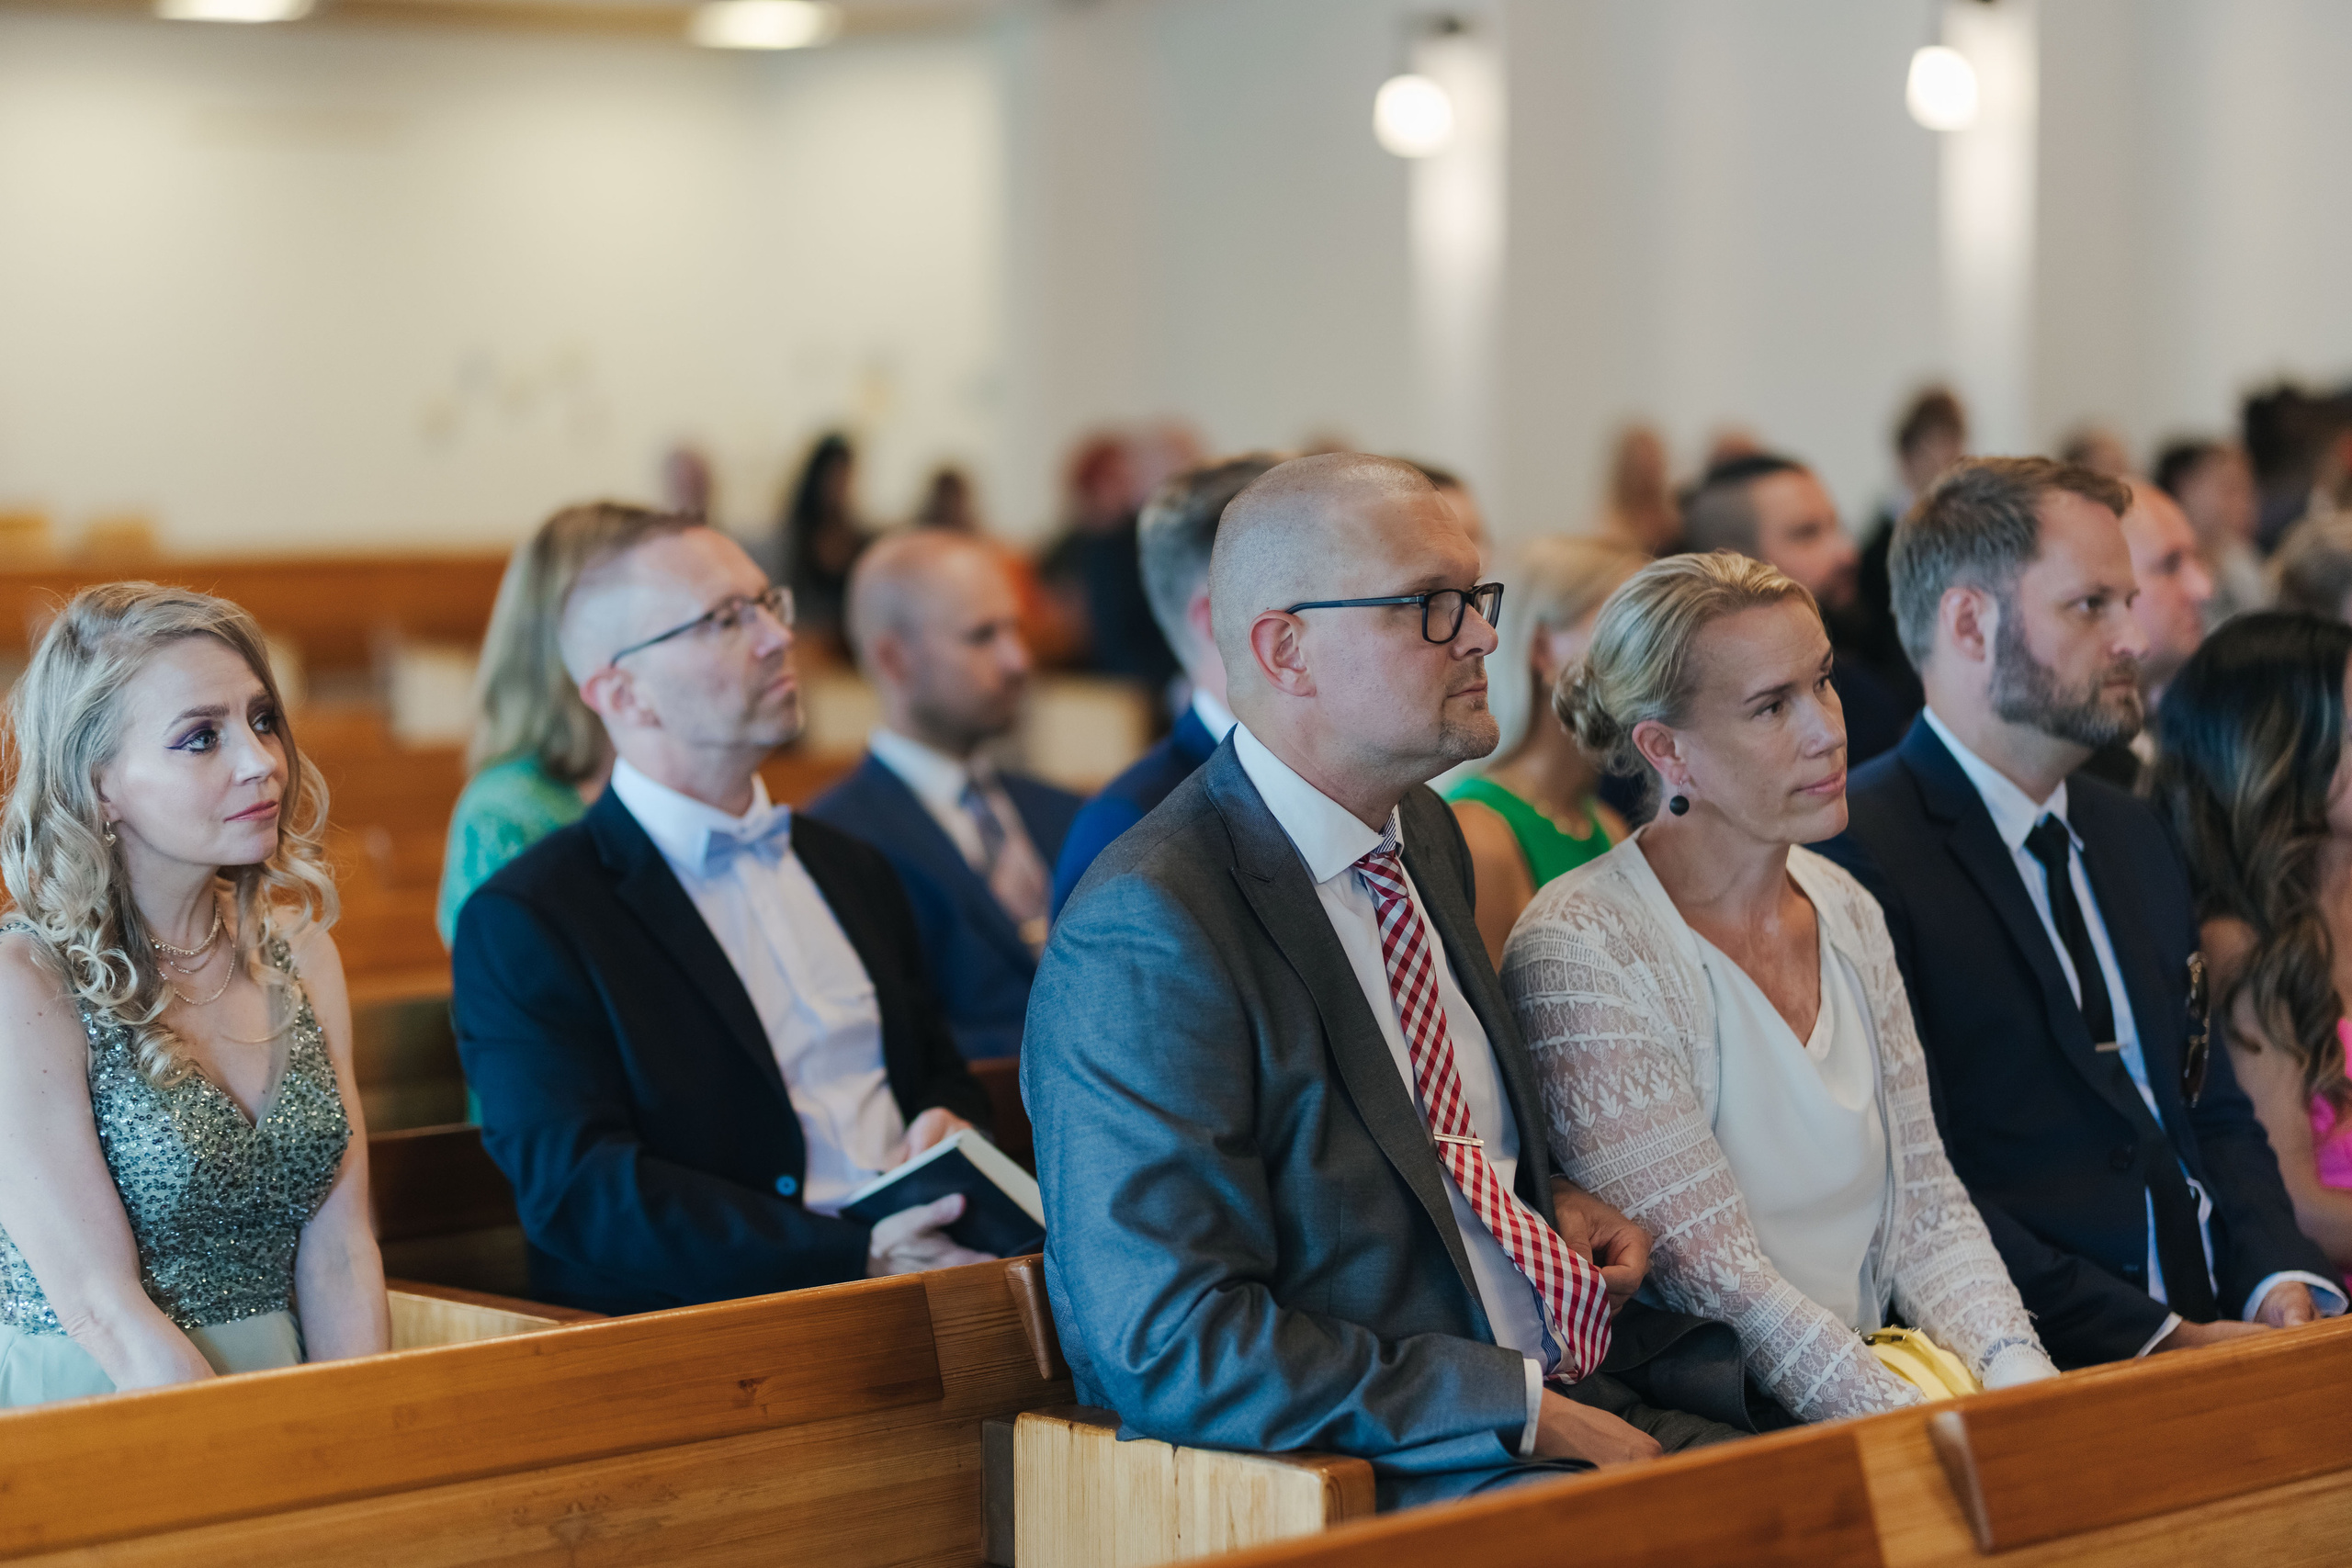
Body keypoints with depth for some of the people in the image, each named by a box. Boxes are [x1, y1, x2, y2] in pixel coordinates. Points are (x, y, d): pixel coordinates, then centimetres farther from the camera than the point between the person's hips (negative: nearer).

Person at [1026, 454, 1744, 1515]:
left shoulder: (1423, 836, 14)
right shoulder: (1145, 939, -15)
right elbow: (1177, 1348, -20)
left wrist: (1541, 1203, 9)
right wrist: (1525, 1409, -19)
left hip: (1553, 1414, 9)